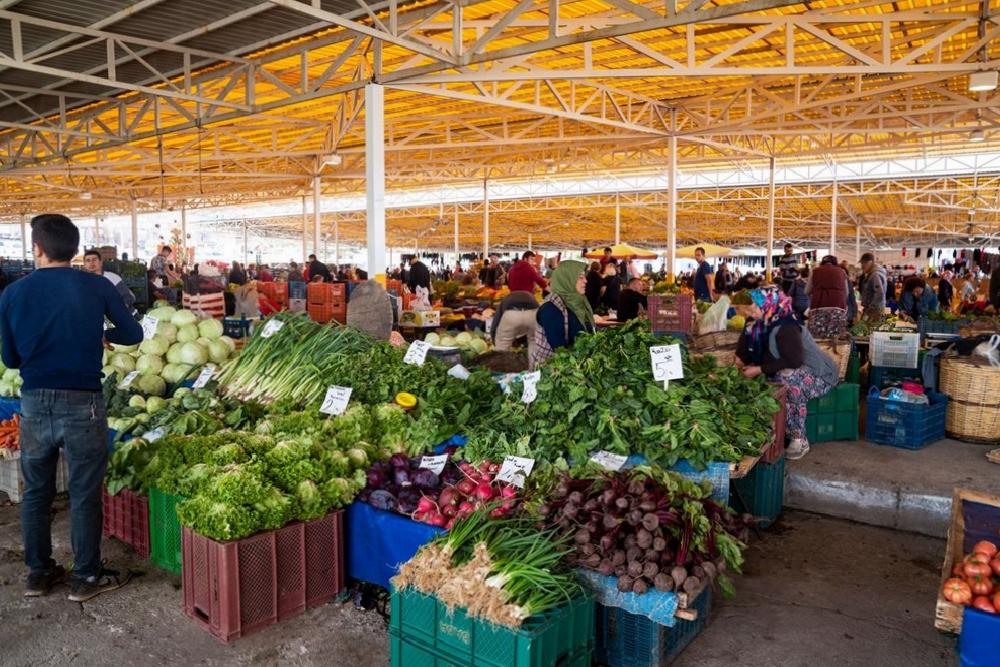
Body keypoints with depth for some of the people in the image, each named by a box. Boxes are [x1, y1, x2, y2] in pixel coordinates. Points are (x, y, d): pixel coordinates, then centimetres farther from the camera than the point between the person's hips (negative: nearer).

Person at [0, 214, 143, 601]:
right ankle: (86, 578, 18)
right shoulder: (97, 287, -8)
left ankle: (38, 573, 30)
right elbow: (133, 334, 3)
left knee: (36, 492, 17)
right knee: (84, 495, 7)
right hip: (82, 404, -2)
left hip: (34, 403, 3)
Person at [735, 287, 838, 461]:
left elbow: (794, 361, -34)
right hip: (798, 373, 8)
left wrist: (760, 370, -31)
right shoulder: (763, 325, -2)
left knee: (788, 377, -38)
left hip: (821, 375, -8)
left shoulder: (786, 329, -25)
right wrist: (741, 359, -15)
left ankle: (799, 440, -28)